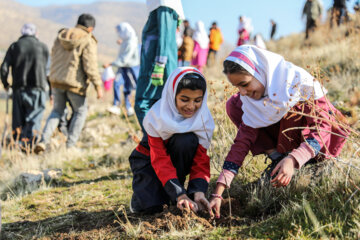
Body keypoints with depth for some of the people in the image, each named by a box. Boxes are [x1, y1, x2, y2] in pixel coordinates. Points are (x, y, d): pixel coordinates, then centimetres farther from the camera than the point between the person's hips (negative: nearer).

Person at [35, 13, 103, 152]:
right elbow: (90, 66, -15)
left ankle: (43, 141, 5)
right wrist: (98, 86, -11)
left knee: (57, 111, 19)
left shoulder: (60, 37, 9)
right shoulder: (88, 41, -10)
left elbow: (53, 58, 17)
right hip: (75, 83, -5)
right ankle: (70, 145, 10)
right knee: (80, 112, 14)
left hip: (56, 80, 6)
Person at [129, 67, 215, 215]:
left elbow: (201, 160, -20)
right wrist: (180, 195, -43)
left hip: (178, 158, 3)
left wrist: (198, 191, -39)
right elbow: (160, 161, -33)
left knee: (186, 140, -33)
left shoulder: (204, 119, -19)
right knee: (147, 206, -30)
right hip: (149, 159, -3)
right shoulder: (157, 117, -29)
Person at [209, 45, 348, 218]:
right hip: (287, 140, 6)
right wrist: (218, 193, -23)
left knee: (293, 106, -35)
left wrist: (292, 160, -47)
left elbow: (321, 128, -31)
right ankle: (277, 159, -6)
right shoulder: (251, 99, -12)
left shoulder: (300, 82, -28)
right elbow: (243, 139, -15)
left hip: (322, 145, -5)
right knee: (233, 105, -10)